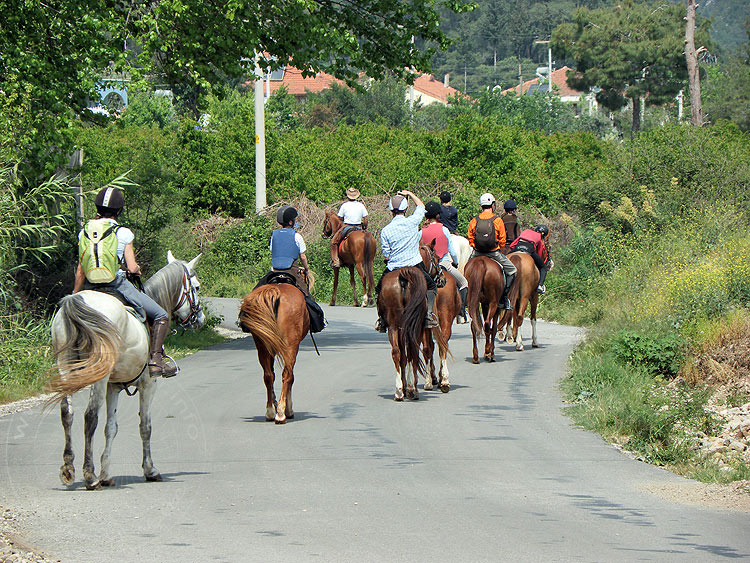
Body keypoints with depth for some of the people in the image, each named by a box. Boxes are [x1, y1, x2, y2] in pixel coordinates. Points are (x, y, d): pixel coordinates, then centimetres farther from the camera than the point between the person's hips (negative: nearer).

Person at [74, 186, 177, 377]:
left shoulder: (84, 232, 6)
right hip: (118, 286, -5)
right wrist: (137, 268, 15)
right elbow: (132, 268, -9)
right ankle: (155, 360, -6)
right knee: (161, 316, 6)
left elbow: (80, 271, 8)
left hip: (91, 289, 5)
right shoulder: (123, 233, -7)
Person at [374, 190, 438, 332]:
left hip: (393, 268, 0)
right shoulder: (412, 221, -7)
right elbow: (421, 206, 15)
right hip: (414, 266, 0)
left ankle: (382, 318, 10)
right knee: (431, 286, 19)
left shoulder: (385, 231, -7)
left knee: (380, 289, 24)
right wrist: (409, 194, 25)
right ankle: (428, 313, -1)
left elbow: (386, 256, -2)